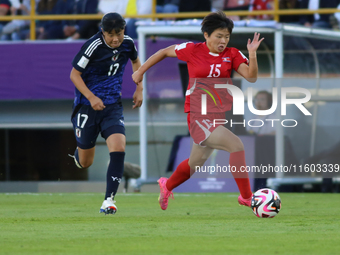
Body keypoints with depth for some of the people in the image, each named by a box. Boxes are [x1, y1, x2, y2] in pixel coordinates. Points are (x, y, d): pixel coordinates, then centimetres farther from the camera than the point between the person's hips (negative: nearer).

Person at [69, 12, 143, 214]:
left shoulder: (128, 44, -3)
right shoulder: (93, 46, -18)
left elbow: (136, 61, 21)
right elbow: (74, 74, -11)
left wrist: (139, 89, 11)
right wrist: (91, 97, -23)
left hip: (113, 106, 3)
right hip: (87, 106, -3)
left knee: (119, 149, -22)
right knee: (85, 163, 8)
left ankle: (109, 200, -16)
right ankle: (78, 153, 48)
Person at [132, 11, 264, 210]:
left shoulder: (232, 55, 0)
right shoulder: (192, 50, -6)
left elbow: (251, 77, -12)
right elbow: (164, 52, 9)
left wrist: (253, 54, -26)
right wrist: (140, 71, 14)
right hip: (198, 115, -5)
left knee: (196, 162, 22)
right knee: (236, 145, -24)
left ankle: (167, 186, 50)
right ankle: (246, 197, -18)